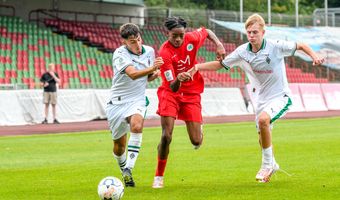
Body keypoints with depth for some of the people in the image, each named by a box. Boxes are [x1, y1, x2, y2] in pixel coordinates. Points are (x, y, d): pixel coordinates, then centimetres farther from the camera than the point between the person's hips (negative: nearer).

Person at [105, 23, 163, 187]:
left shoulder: (149, 51, 1)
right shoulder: (119, 54, -15)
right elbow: (133, 74, -31)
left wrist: (155, 75, -7)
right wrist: (151, 68, -47)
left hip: (137, 100, 2)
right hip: (117, 101, -2)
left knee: (136, 125, -32)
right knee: (119, 145, 7)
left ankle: (129, 168, -28)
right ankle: (124, 172, 36)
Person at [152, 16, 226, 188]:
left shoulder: (191, 39, -13)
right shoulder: (165, 53, -24)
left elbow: (206, 31, 14)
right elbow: (172, 87, -27)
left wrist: (219, 45, -2)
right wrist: (178, 80, -50)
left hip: (191, 93, 3)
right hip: (170, 93, -3)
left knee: (196, 142, -3)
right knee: (166, 136, -16)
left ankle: (198, 129, 37)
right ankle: (159, 177, 4)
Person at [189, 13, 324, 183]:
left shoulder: (276, 47, -18)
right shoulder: (242, 52, -8)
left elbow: (301, 45, -4)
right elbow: (219, 64, 0)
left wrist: (314, 57, -21)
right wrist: (197, 67, -14)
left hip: (280, 96, -5)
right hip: (261, 98, 5)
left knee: (263, 119, -32)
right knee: (263, 140, 14)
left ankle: (267, 164, -17)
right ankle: (271, 165, 45)